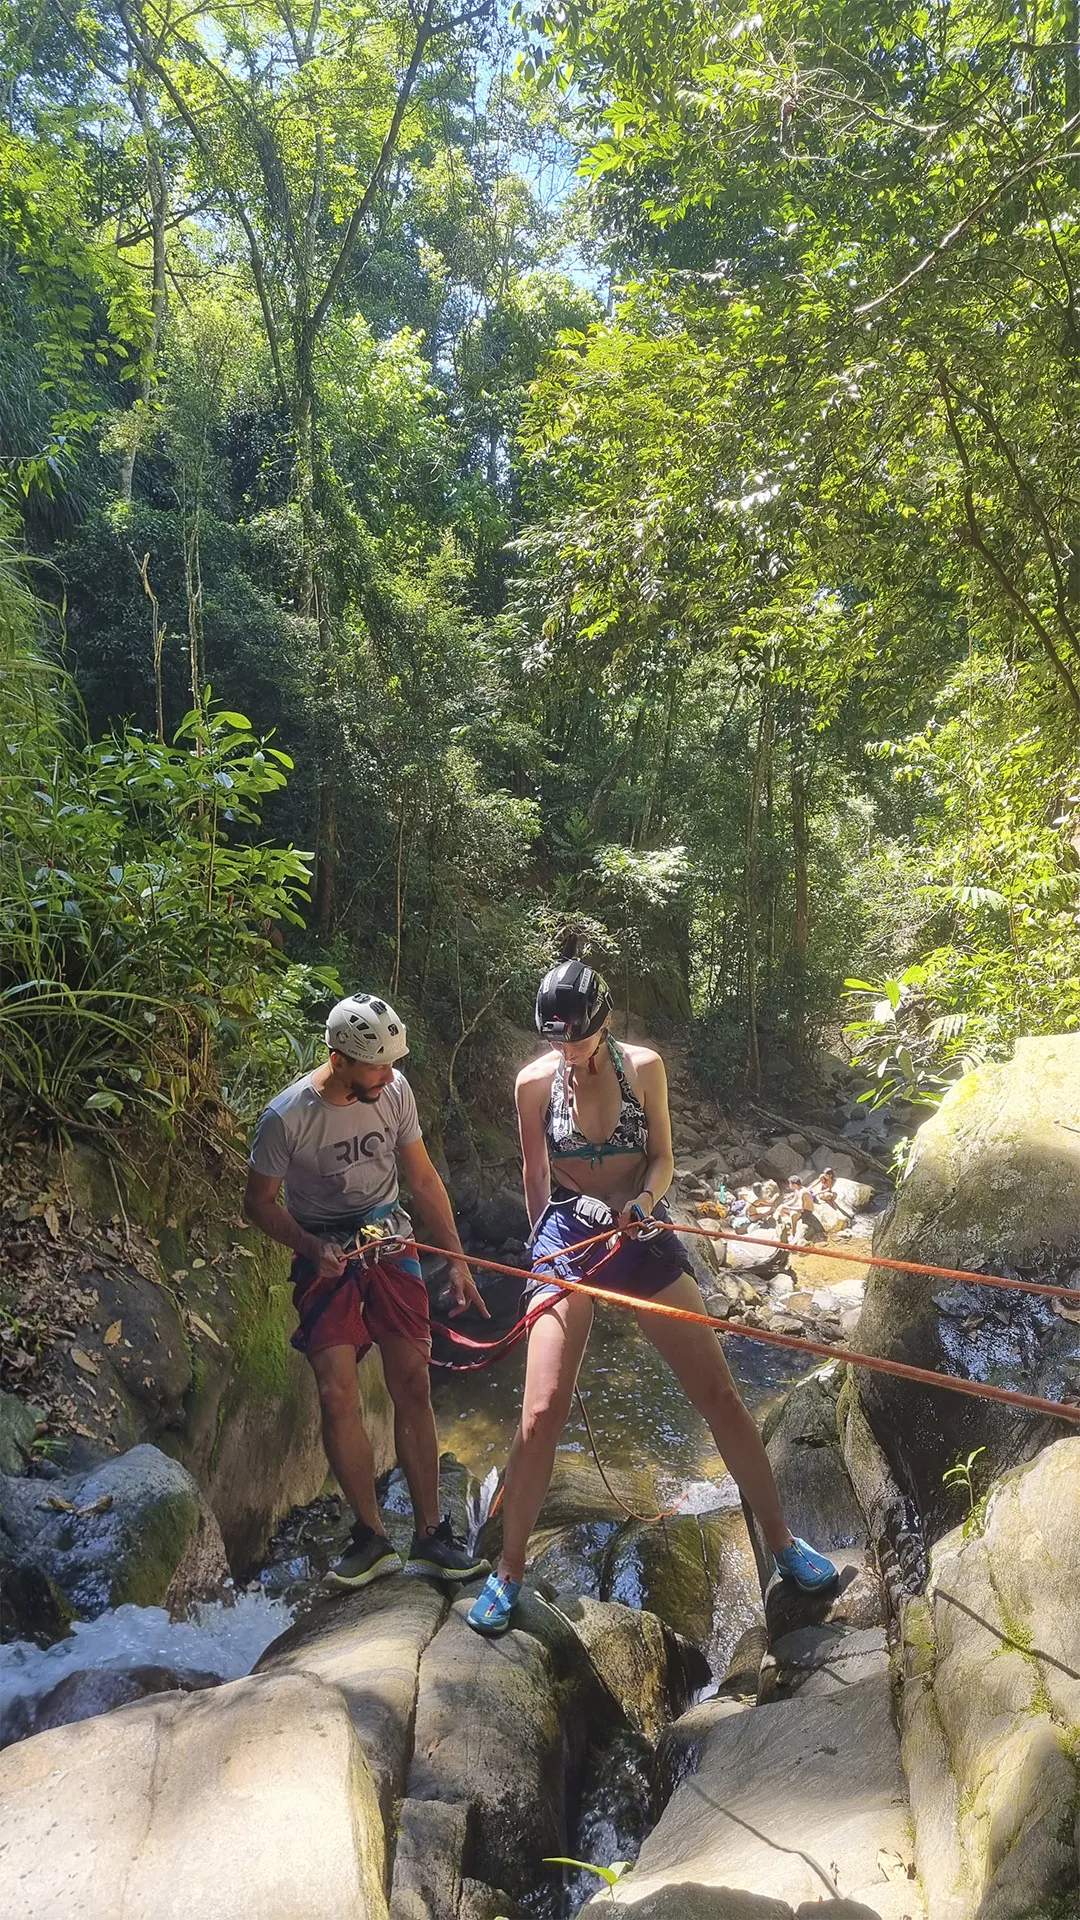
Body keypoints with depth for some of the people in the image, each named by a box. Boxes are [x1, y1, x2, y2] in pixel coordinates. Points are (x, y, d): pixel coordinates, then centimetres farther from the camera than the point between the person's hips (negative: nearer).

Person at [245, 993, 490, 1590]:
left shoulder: (394, 1091, -9)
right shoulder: (287, 1117, -19)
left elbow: (423, 1179, 3)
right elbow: (260, 1202, -4)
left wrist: (457, 1262, 3)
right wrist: (312, 1248, -20)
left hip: (390, 1243, 3)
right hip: (325, 1254, -2)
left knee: (412, 1385, -2)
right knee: (338, 1394, -11)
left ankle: (430, 1536, 8)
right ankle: (372, 1537, 5)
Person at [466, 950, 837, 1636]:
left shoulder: (643, 1067, -5)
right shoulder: (535, 1082, -6)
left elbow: (662, 1158, 2)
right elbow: (536, 1175, 7)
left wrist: (643, 1201, -18)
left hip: (642, 1238, 1)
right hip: (566, 1240, -1)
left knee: (719, 1392, 4)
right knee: (541, 1415, -9)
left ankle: (781, 1539, 22)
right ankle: (508, 1573, 10)